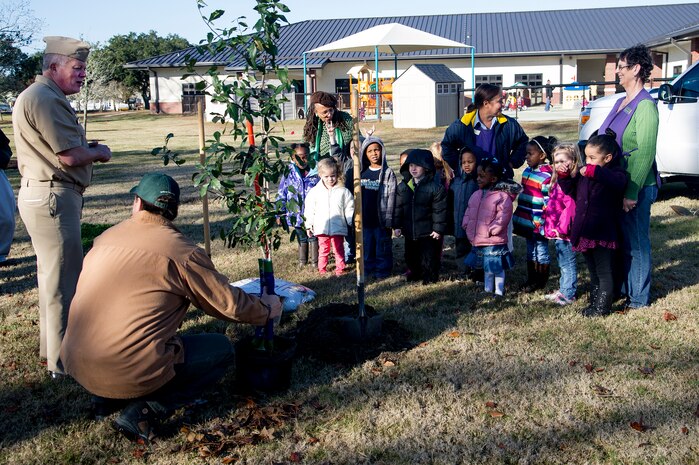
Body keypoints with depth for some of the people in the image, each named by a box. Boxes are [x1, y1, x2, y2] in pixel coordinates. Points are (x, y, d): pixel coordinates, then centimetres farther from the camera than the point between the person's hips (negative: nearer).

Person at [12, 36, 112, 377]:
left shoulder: (44, 96, 19)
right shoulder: (45, 98, -17)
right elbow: (70, 156, -21)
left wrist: (87, 148, 10)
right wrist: (99, 153, -3)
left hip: (42, 195, 11)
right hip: (53, 197, -11)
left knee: (52, 275, 20)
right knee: (63, 281, -5)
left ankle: (52, 346, 34)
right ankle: (64, 362, 3)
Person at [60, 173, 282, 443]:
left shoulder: (104, 238, 7)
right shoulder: (182, 252, -9)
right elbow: (230, 305, -2)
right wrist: (266, 310, 19)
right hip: (129, 374, -7)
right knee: (222, 350, 10)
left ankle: (109, 394, 16)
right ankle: (145, 411, -3)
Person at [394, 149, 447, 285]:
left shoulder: (435, 187, -12)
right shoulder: (403, 186, 3)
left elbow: (440, 210, -10)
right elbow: (398, 207, 8)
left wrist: (438, 228, -12)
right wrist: (397, 226, 4)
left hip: (428, 232, -5)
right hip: (409, 232, 5)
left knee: (429, 257, 3)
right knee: (411, 256, 18)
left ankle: (430, 278, 21)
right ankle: (415, 274, 38)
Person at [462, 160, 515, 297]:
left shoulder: (502, 197, -16)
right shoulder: (476, 195, 8)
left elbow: (503, 218, -21)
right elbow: (468, 212, 17)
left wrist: (490, 231, -21)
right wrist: (466, 225, 4)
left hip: (494, 242, -7)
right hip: (478, 242, 7)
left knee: (497, 269, 6)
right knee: (487, 268, 23)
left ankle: (499, 291, 20)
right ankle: (488, 289, 37)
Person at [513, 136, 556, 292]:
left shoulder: (546, 176, -18)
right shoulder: (527, 171, 8)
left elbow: (548, 202, -19)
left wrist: (543, 223, -20)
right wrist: (518, 217, 18)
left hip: (538, 223, -8)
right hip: (527, 221, 8)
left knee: (541, 251, 6)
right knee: (530, 251, 17)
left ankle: (541, 282, 17)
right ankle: (531, 279, 28)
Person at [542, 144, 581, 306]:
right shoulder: (558, 180, 12)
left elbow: (571, 207, -24)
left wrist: (561, 228, -22)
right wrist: (550, 226, 17)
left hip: (564, 232, -10)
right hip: (556, 231, 10)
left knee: (568, 262, 1)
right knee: (563, 262, 20)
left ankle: (568, 294, 10)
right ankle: (564, 289, 31)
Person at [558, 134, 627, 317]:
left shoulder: (614, 174, -13)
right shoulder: (584, 174, 8)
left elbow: (618, 181, -37)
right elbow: (572, 190, 21)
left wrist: (594, 172, -47)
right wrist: (564, 176, 3)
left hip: (603, 234, -7)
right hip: (585, 233, 7)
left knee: (604, 273, 5)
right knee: (593, 272, 20)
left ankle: (602, 307, 14)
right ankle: (595, 302, 32)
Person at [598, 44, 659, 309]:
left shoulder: (645, 105, -16)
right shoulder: (621, 103, 12)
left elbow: (645, 153, -20)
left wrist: (632, 192, -23)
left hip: (636, 187, -9)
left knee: (635, 242, 2)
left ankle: (638, 297, 15)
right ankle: (621, 287, 32)